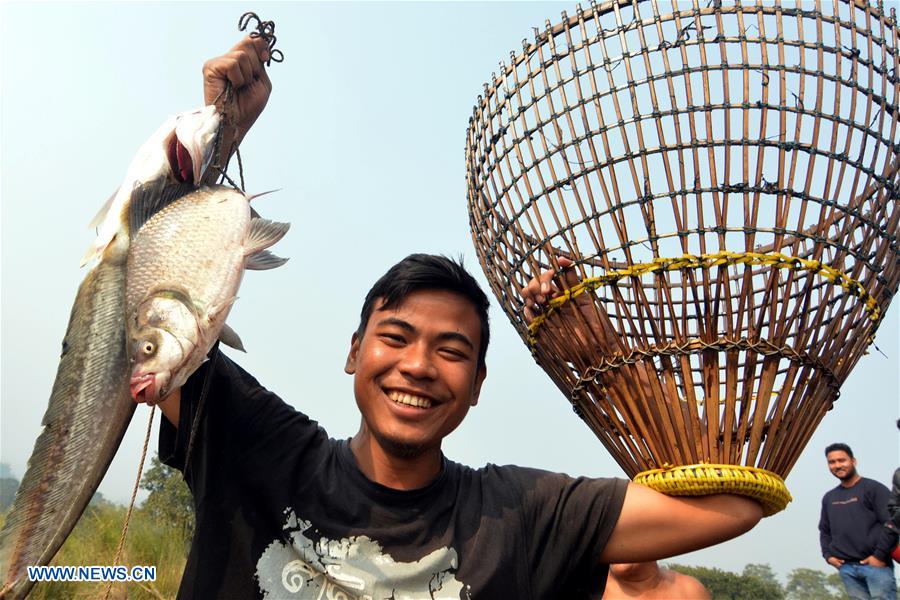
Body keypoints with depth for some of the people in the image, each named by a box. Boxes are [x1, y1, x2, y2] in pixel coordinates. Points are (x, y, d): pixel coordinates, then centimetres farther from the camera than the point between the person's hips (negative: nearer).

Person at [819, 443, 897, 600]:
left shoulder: (873, 488, 1)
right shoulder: (829, 498, 18)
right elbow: (824, 530, 26)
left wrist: (880, 555, -13)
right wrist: (828, 554, 9)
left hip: (875, 564, -5)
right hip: (846, 568, 5)